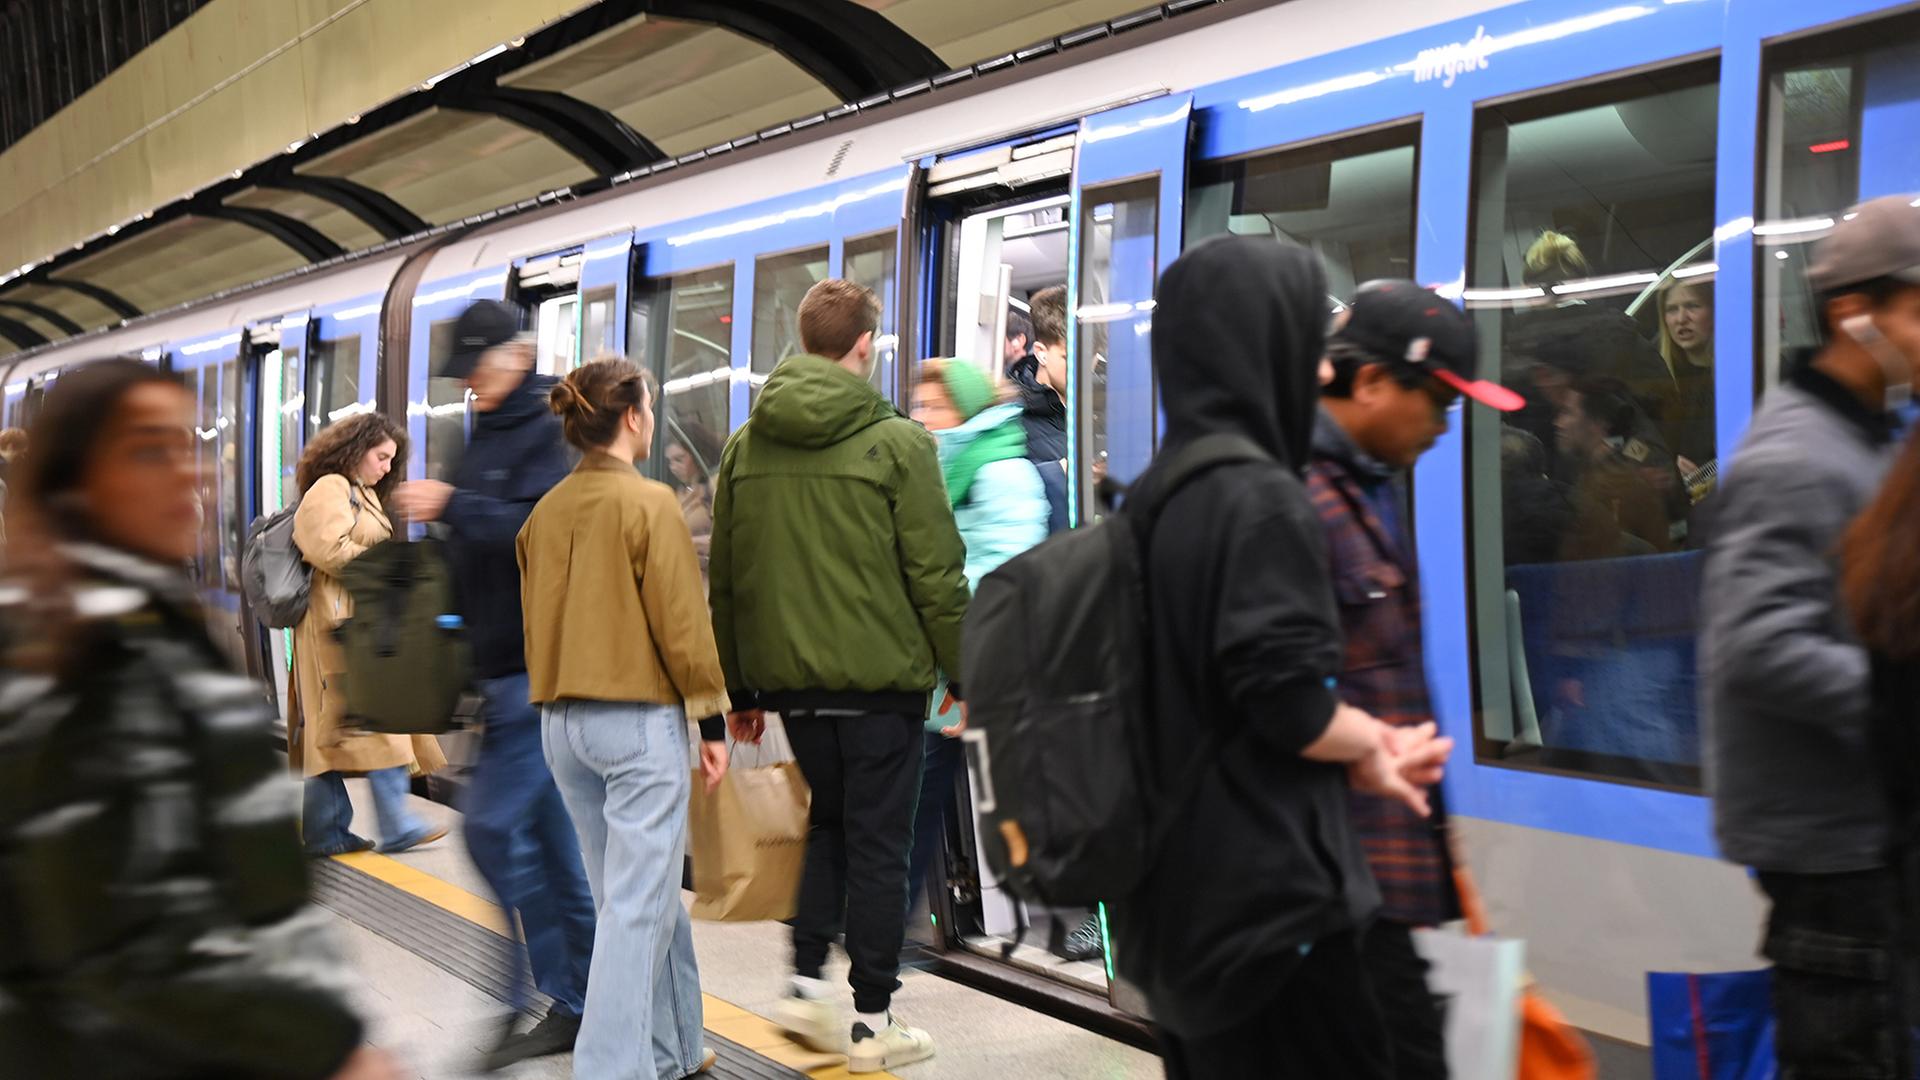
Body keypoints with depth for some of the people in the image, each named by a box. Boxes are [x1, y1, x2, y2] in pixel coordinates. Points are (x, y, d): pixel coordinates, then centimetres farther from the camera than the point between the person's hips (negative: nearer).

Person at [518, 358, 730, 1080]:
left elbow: (535, 622, 13)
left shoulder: (544, 513, 7)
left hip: (561, 724, 7)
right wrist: (712, 722, -4)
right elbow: (683, 623, -12)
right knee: (639, 906, -2)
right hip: (641, 723, -7)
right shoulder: (650, 503, -12)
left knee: (629, 895, 17)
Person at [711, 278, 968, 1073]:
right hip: (879, 677, -5)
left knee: (829, 821, 22)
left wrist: (740, 688, 16)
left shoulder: (745, 446, 7)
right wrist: (964, 674, 0)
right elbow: (937, 575, -10)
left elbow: (726, 579, 10)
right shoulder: (896, 442, -10)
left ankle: (807, 984, 15)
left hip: (788, 677, 5)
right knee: (879, 843, 4)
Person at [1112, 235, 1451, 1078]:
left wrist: (1361, 750, 9)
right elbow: (1288, 705, -22)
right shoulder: (1262, 498, -17)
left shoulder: (1154, 494, 10)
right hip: (1264, 886, -9)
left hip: (1176, 880, 9)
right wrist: (1375, 744, -1)